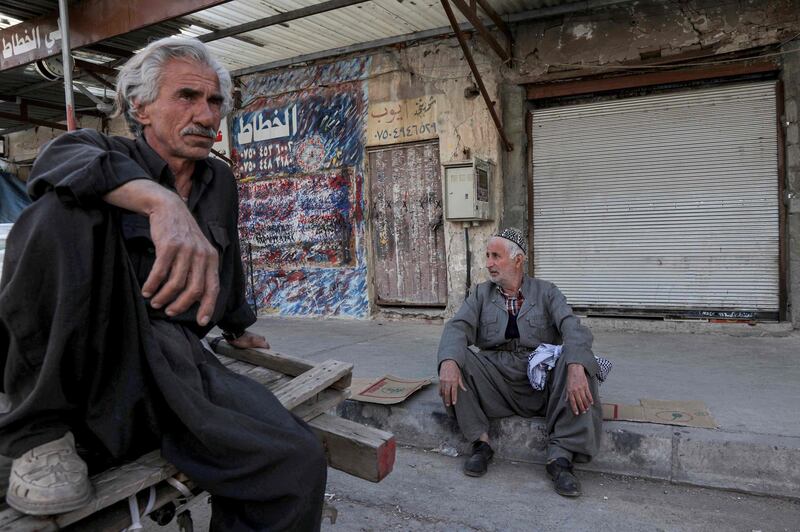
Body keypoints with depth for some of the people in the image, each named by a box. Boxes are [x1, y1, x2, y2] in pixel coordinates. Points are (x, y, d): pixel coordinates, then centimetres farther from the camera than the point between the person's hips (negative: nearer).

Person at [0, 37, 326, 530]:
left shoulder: (221, 183, 16)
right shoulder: (106, 150, 3)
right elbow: (66, 160, -24)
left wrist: (238, 327, 45)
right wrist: (161, 200, -43)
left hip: (179, 361, 3)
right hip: (90, 362, -2)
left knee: (298, 462, -22)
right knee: (67, 208, -28)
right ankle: (40, 433, -16)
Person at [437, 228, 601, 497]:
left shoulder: (546, 292, 7)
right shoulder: (481, 293, 11)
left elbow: (573, 328, -11)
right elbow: (458, 326, -6)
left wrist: (575, 368, -34)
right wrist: (449, 362, -29)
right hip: (495, 378, 1)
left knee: (577, 358, -28)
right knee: (457, 360, -25)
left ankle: (561, 457, -25)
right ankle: (480, 442, -13)